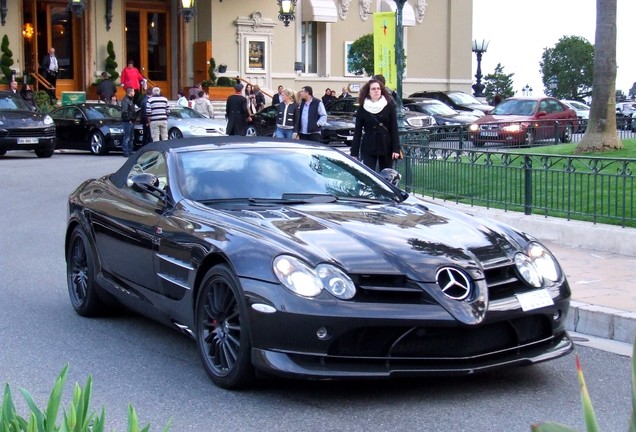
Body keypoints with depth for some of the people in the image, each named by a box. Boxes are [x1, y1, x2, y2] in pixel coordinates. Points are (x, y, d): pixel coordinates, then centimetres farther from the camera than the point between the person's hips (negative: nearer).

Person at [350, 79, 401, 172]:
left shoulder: (389, 106, 1)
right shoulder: (362, 108, 2)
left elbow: (394, 129, -1)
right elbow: (357, 131, 2)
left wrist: (396, 149, -9)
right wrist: (354, 152, -2)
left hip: (386, 147, 0)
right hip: (368, 148, 0)